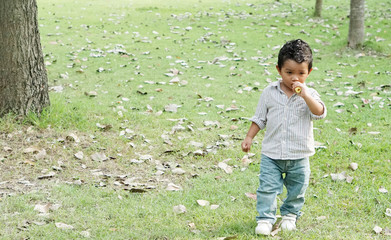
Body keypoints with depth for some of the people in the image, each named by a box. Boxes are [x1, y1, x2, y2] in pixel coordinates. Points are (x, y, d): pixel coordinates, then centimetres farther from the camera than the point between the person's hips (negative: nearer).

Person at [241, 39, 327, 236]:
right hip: (271, 154, 0)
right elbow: (259, 118, 7)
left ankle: (290, 214, 35)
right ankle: (266, 218, 10)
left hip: (298, 156, 0)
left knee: (296, 189, 14)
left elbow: (319, 113, -25)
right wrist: (249, 137, 4)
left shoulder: (309, 94, -6)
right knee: (267, 187, -3)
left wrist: (304, 95, -33)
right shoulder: (270, 92, -3)